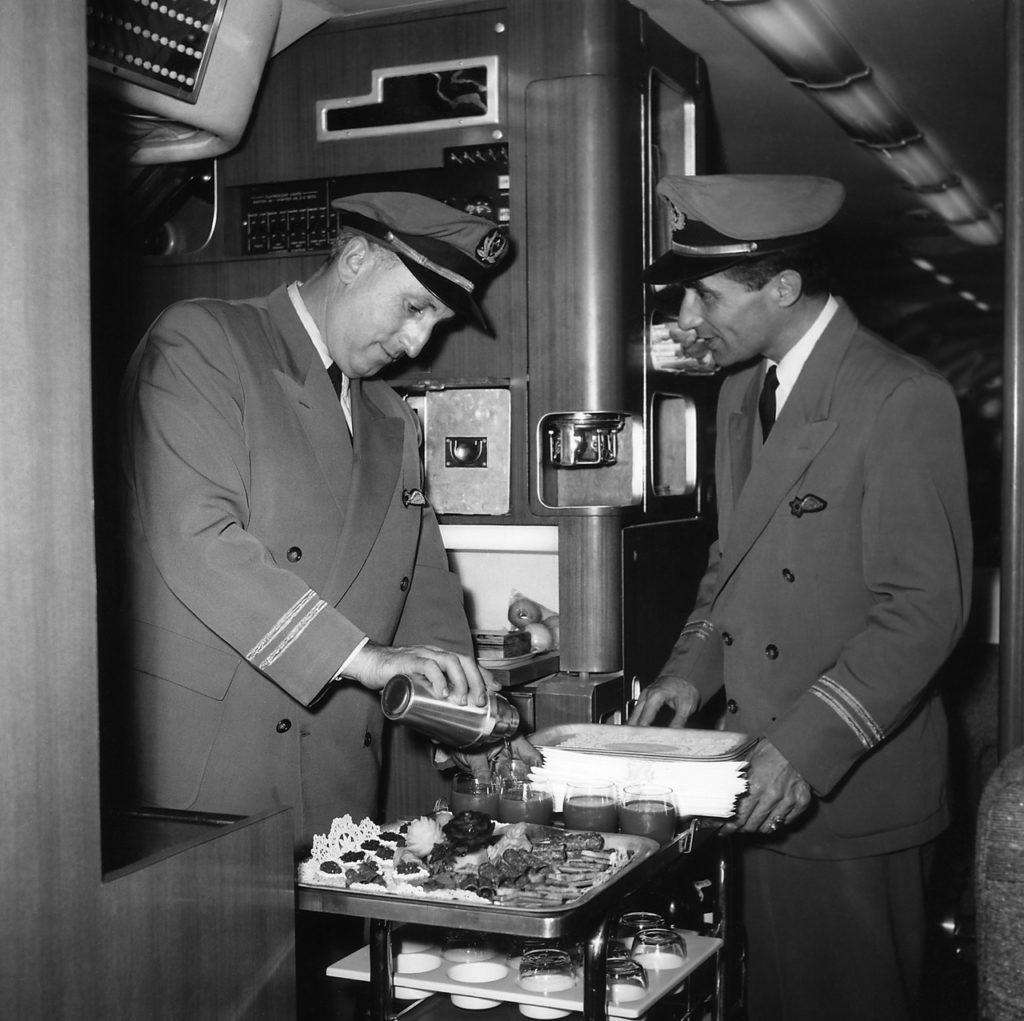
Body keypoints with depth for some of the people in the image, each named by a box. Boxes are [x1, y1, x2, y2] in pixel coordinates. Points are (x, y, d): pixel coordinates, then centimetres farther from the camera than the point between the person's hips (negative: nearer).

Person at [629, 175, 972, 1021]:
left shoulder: (902, 400, -15)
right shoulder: (741, 390, 11)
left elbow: (923, 608, -17)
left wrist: (809, 745, -23)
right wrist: (693, 667, 4)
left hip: (854, 795, -7)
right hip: (765, 787, 7)